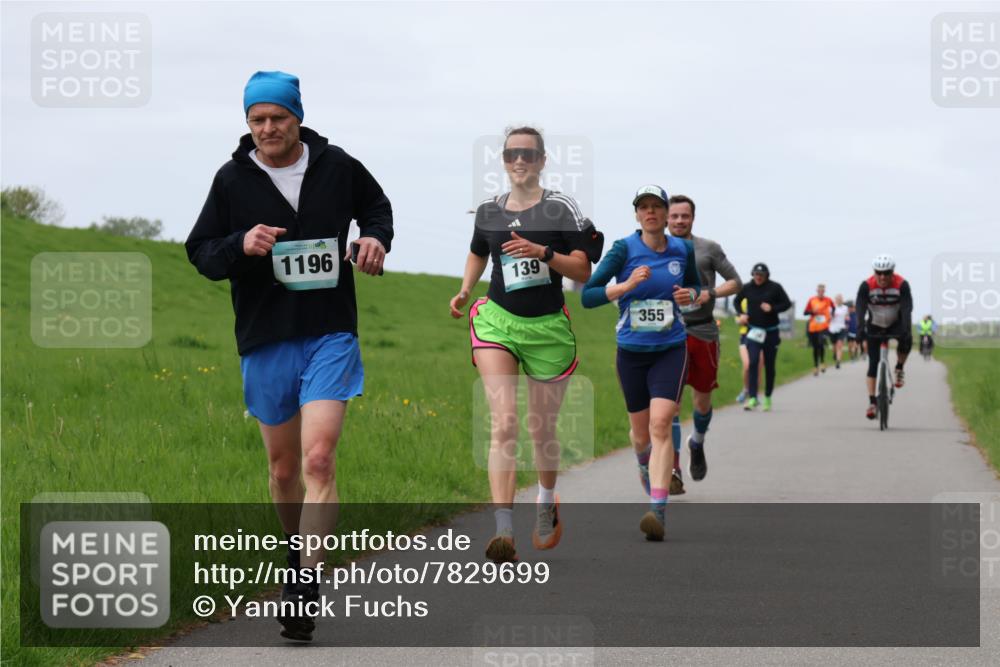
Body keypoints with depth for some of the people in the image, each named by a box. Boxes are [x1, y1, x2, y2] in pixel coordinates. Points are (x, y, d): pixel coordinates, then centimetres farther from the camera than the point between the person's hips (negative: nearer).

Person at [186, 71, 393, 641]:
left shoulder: (336, 166, -1)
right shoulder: (233, 179, 0)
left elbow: (377, 206, 20)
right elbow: (201, 253, 3)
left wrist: (377, 238, -2)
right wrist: (240, 246, -17)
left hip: (330, 337, -2)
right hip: (265, 342, 2)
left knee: (319, 460, -16)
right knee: (283, 466, 13)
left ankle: (307, 588, -17)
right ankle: (298, 555, 38)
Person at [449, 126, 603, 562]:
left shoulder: (561, 208, -4)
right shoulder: (488, 211, 6)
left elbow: (583, 271, -7)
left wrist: (544, 253, -22)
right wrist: (465, 292, 9)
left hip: (548, 328, -1)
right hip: (497, 322, 1)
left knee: (541, 430, 13)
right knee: (504, 425, -16)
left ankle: (547, 502, 43)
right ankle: (503, 530, -24)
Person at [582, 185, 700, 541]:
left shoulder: (683, 249, 0)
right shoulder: (624, 249, -8)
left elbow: (694, 285, 18)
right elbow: (587, 296, -11)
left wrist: (691, 295, -5)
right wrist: (626, 285, -25)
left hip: (670, 350, -1)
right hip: (631, 352, 1)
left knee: (660, 424, -19)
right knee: (640, 432, 13)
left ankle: (658, 511, -25)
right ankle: (647, 466, 51)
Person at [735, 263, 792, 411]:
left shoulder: (775, 288, -5)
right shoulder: (747, 288, 0)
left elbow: (787, 304, 0)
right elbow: (737, 301, 17)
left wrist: (772, 308, -17)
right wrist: (741, 313, -1)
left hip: (771, 332, 0)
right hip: (753, 331, 0)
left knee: (769, 366, 7)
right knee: (753, 363, -15)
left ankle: (767, 398, 23)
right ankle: (752, 398, -19)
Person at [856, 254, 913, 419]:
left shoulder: (902, 285, -24)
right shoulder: (866, 286, -23)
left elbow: (907, 310, -31)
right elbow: (861, 310, -30)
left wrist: (906, 330, -46)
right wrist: (860, 331, -45)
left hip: (896, 324, -1)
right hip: (874, 326, 1)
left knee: (907, 340, -34)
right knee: (873, 364, -8)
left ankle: (899, 369, -7)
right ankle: (872, 403, -4)